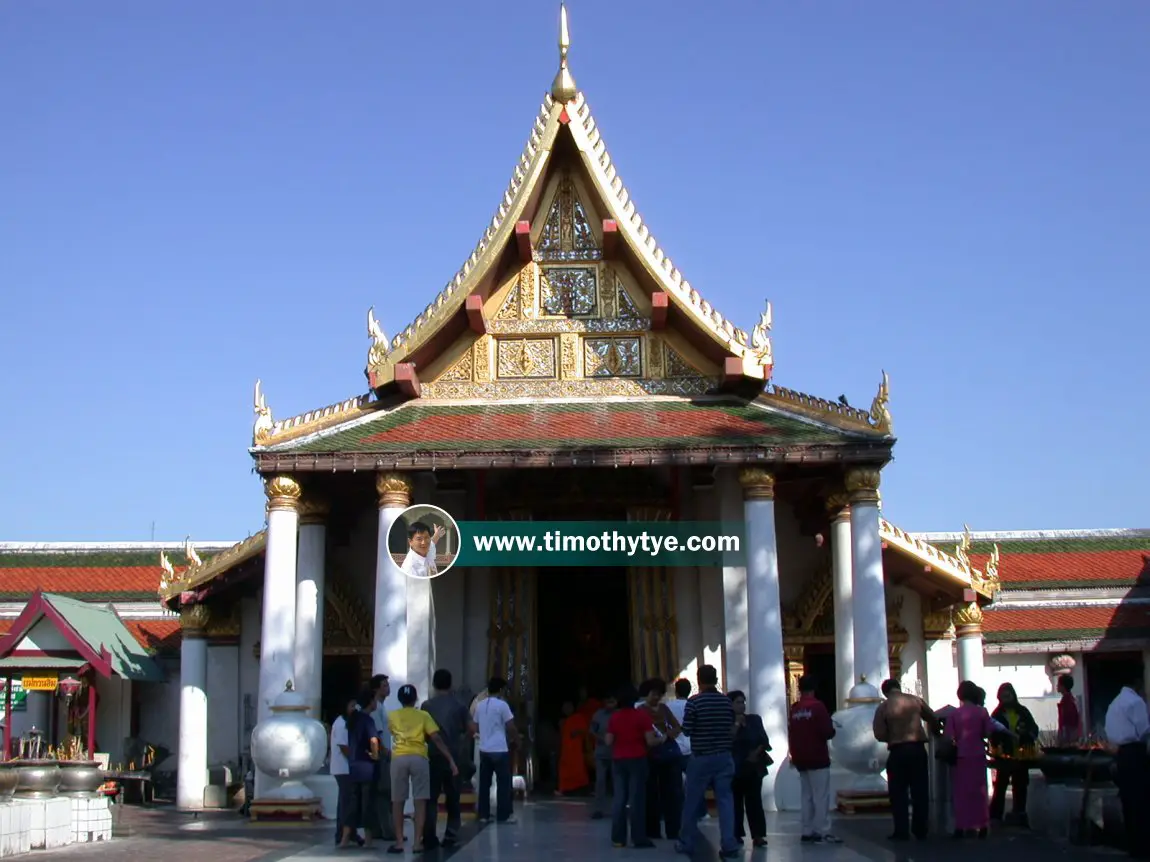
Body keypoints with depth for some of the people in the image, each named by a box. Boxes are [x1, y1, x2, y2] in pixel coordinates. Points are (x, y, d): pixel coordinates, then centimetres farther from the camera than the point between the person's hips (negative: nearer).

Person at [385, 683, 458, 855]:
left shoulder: (392, 716, 15)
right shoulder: (423, 715, 10)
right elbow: (437, 739, 1)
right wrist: (451, 760, 0)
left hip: (399, 758, 1)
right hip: (419, 758, -1)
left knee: (397, 801, 8)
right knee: (420, 801, 3)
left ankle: (399, 842, 6)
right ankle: (417, 842, -1)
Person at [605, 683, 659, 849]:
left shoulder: (614, 717, 4)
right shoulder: (642, 715, -8)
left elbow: (609, 741, 4)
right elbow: (650, 741, -11)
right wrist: (661, 739, 8)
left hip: (618, 760, 4)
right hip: (637, 760, -4)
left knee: (619, 798, 7)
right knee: (637, 798, -1)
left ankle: (618, 837, 8)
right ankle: (639, 838, -1)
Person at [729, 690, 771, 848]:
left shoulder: (755, 719, 9)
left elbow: (764, 740, 8)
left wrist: (756, 752, -8)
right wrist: (736, 725, -15)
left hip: (754, 766, 2)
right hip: (734, 767, -2)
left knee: (754, 800, -2)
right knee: (736, 801, 0)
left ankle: (758, 835, -3)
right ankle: (737, 834, 5)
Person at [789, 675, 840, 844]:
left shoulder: (793, 709, 8)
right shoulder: (817, 706, -12)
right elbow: (827, 732, -16)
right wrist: (832, 730, 3)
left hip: (800, 759, 6)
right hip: (818, 758, -6)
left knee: (807, 795, 10)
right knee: (821, 796, -4)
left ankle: (807, 832, 9)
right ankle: (822, 833, -7)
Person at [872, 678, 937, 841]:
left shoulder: (883, 707, -3)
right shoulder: (916, 700, 2)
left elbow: (879, 734, -7)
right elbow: (933, 719, 9)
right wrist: (935, 733, 29)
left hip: (898, 751, -2)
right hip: (918, 748, 2)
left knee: (898, 793, 6)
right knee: (920, 791, 9)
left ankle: (902, 832, 3)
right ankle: (921, 830, 13)